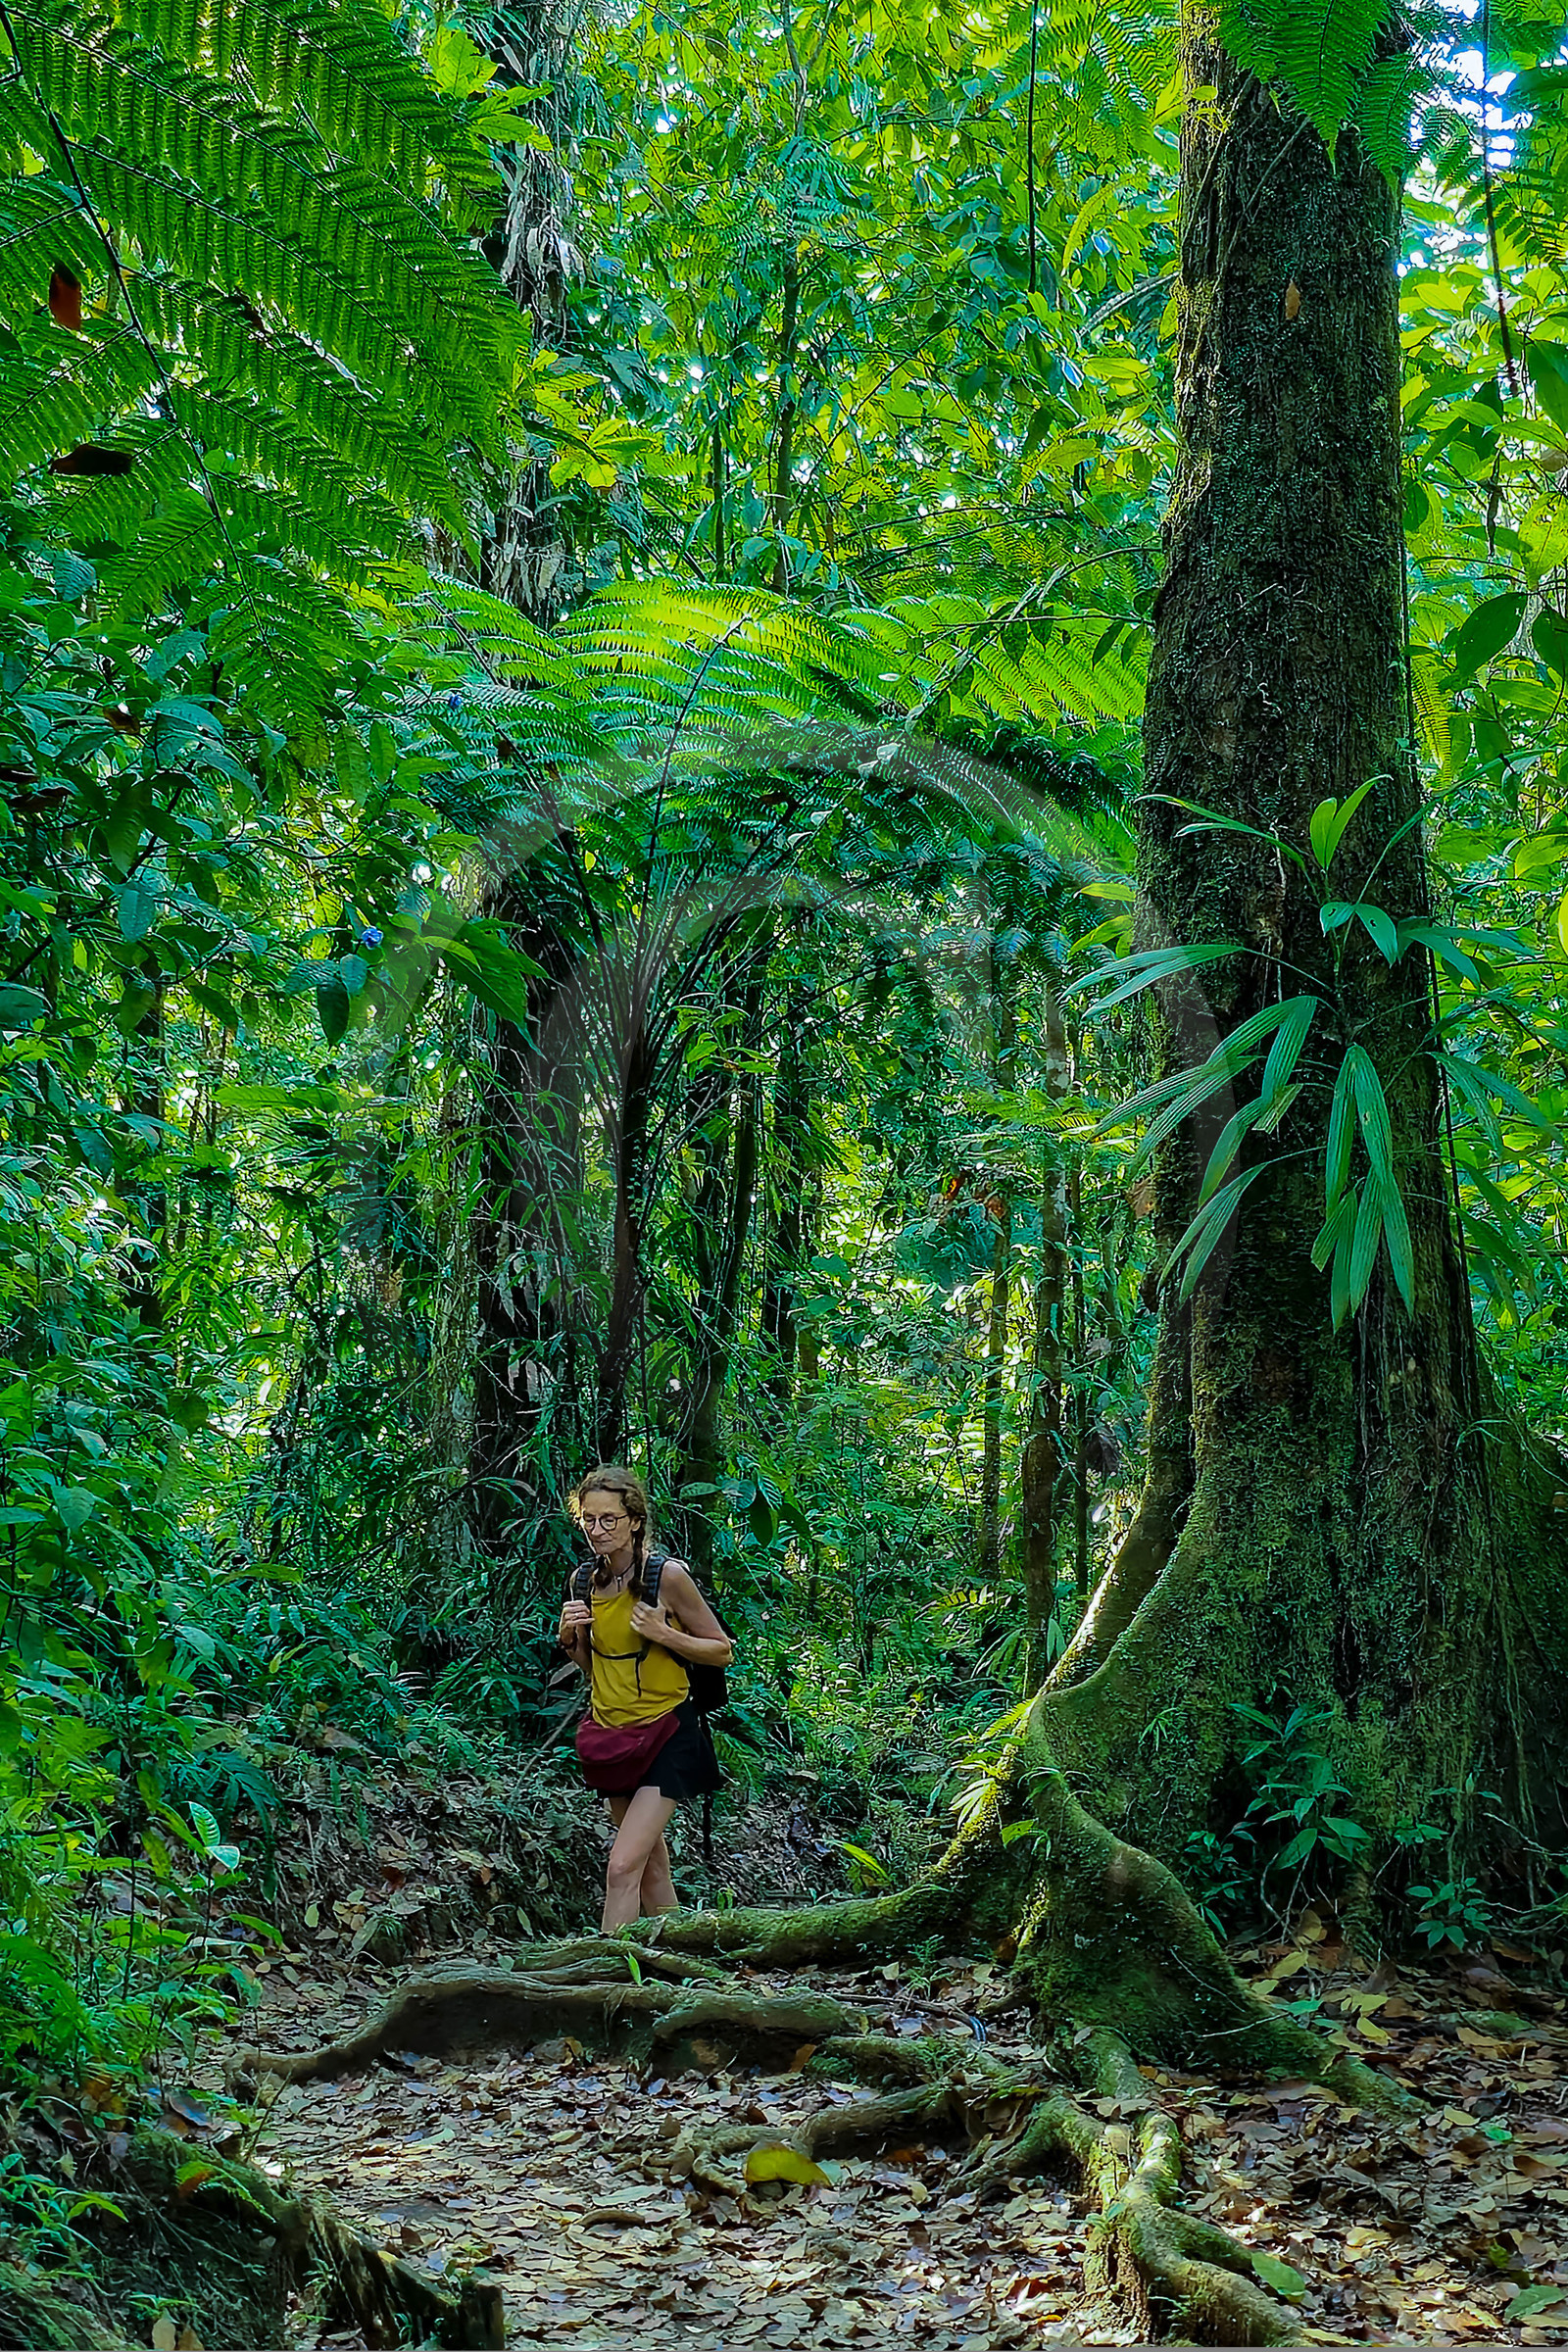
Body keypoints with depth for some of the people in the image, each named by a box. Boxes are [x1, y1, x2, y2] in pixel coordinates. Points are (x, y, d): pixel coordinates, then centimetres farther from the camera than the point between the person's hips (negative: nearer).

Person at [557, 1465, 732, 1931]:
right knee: (651, 1867, 13)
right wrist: (570, 1636, -4)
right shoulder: (586, 1583, 3)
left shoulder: (667, 1575, -14)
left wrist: (663, 1633, -20)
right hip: (611, 1736, 6)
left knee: (623, 1867, -17)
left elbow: (722, 1651, -6)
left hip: (665, 1735, -6)